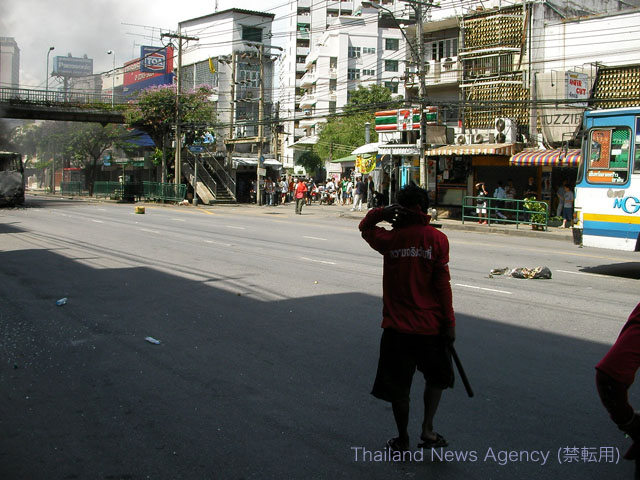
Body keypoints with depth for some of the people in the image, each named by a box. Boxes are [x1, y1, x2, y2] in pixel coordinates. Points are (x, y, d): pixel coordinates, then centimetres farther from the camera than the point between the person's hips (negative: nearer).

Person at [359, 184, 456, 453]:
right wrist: (449, 322, -2)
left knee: (398, 385, 13)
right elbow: (442, 283, -9)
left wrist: (383, 212, -3)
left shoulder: (390, 239, -3)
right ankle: (427, 430, 16)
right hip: (430, 326, 0)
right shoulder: (437, 239, -8)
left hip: (397, 327, 1)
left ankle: (403, 441, 23)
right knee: (436, 377, 22)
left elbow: (365, 227, 17)